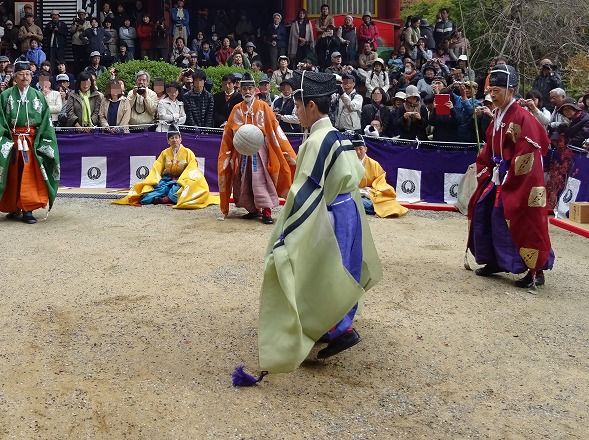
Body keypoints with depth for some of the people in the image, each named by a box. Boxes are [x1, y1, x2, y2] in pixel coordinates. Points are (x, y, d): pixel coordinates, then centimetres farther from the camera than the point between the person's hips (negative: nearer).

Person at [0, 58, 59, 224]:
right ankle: (14, 209, 15)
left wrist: (43, 143, -3)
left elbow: (46, 122, 5)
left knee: (30, 176, -5)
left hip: (33, 142, 0)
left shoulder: (38, 96, 7)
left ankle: (28, 210, -2)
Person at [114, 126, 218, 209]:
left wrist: (180, 182, -19)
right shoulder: (165, 153, 12)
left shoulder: (188, 153, 2)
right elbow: (156, 168, 7)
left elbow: (192, 170, -7)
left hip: (181, 181, -3)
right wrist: (153, 181, -11)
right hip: (166, 180, 3)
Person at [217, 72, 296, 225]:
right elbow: (229, 132, 9)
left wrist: (285, 149, -11)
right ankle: (253, 209, 18)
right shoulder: (237, 109, 7)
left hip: (259, 149, -4)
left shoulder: (263, 107, -2)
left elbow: (275, 128, -6)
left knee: (260, 179, -11)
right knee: (244, 181, 6)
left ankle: (266, 211, -9)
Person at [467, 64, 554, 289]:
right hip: (498, 179, 10)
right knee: (482, 214, 11)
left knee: (522, 224, -7)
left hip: (518, 183, -10)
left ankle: (536, 270, 3)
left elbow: (527, 154, -21)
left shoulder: (522, 118, -17)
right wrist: (486, 173, 9)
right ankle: (494, 261, 24)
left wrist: (509, 179, -18)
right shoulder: (497, 117, 11)